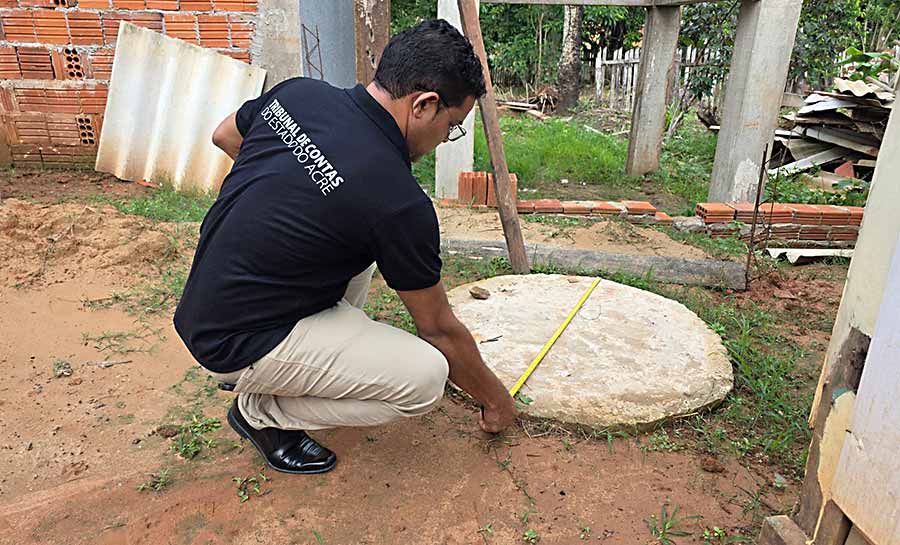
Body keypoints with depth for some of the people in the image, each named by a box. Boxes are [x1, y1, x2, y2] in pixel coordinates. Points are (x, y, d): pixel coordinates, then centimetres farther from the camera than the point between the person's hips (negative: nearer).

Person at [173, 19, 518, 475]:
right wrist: (494, 397, 7)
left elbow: (224, 136, 17)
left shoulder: (297, 91, -5)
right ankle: (263, 411, 2)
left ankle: (322, 358, 20)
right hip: (236, 345, -8)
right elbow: (439, 329, -11)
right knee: (426, 378, -14)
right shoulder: (397, 200, -24)